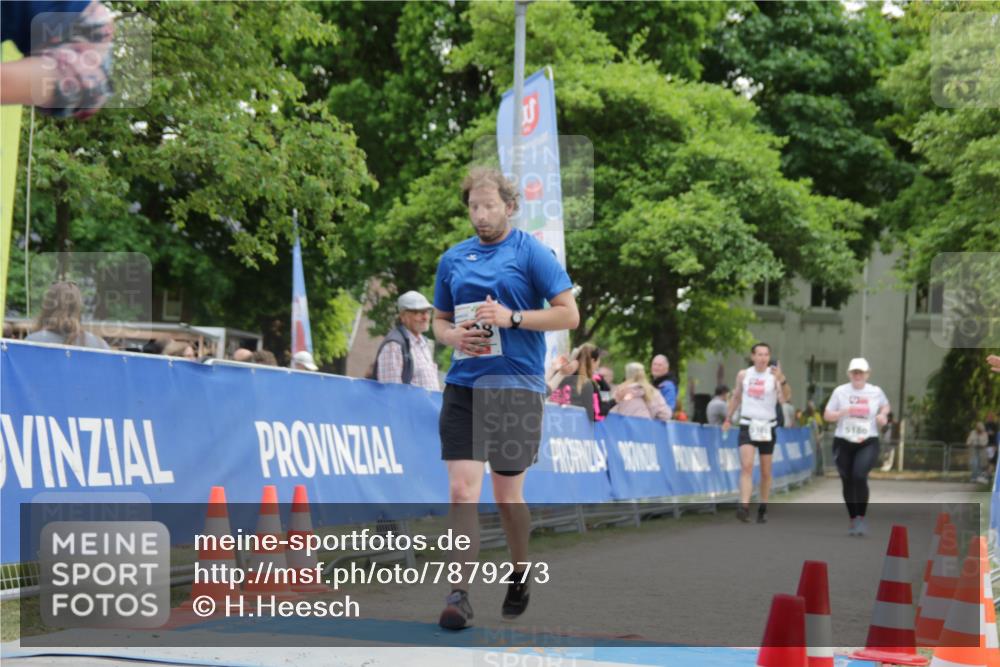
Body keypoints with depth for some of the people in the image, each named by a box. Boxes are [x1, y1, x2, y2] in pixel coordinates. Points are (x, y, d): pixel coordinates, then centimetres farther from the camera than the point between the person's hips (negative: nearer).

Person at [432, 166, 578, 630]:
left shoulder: (531, 252, -2)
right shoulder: (453, 259, 12)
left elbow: (569, 314, -6)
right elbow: (439, 321, 20)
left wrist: (511, 318, -16)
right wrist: (452, 335, -3)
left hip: (516, 387, -3)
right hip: (462, 385, 3)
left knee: (507, 496, 6)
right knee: (462, 492, -7)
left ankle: (521, 571, 31)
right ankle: (459, 595, -7)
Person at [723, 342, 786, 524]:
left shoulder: (774, 375, -6)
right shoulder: (743, 375, 3)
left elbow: (783, 400, -20)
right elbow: (736, 397, 18)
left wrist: (781, 381, -34)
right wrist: (728, 418, 16)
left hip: (767, 427, 0)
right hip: (747, 426, 0)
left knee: (765, 472, 9)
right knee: (746, 466, -17)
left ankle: (763, 509, 23)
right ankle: (744, 507, -28)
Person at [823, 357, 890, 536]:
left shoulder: (876, 392, 4)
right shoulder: (840, 392, 1)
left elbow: (886, 406, 23)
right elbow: (827, 416, 4)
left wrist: (883, 415, 1)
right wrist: (842, 412, -15)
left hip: (868, 443, -1)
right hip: (843, 443, 1)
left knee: (859, 476, -23)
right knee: (848, 482, 5)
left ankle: (861, 518, -12)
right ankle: (853, 521, 23)